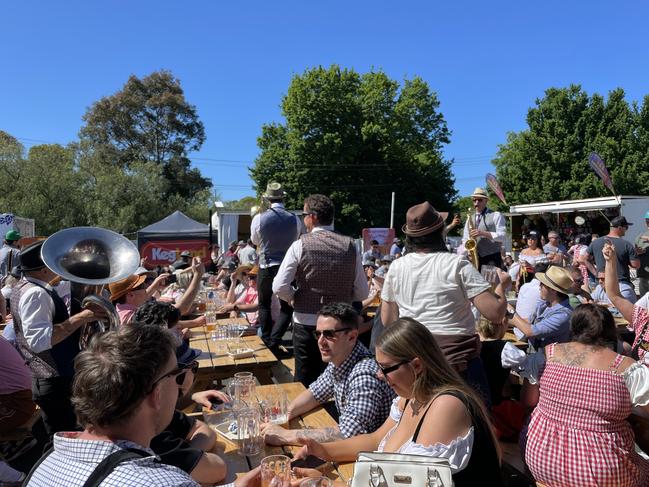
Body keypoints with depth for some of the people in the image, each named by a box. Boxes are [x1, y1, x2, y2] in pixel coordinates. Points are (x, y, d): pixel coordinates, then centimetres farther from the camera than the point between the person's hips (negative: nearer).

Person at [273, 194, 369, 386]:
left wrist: (297, 298, 6)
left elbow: (279, 287, -13)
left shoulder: (301, 245, -10)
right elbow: (362, 293, 1)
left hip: (306, 323, -2)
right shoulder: (350, 246, -2)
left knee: (306, 384, 11)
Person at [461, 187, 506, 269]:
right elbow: (465, 239, 18)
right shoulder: (469, 219, 18)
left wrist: (483, 233, -18)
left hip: (492, 258, -4)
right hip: (474, 258, 4)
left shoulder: (496, 215, 4)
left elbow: (502, 236, -6)